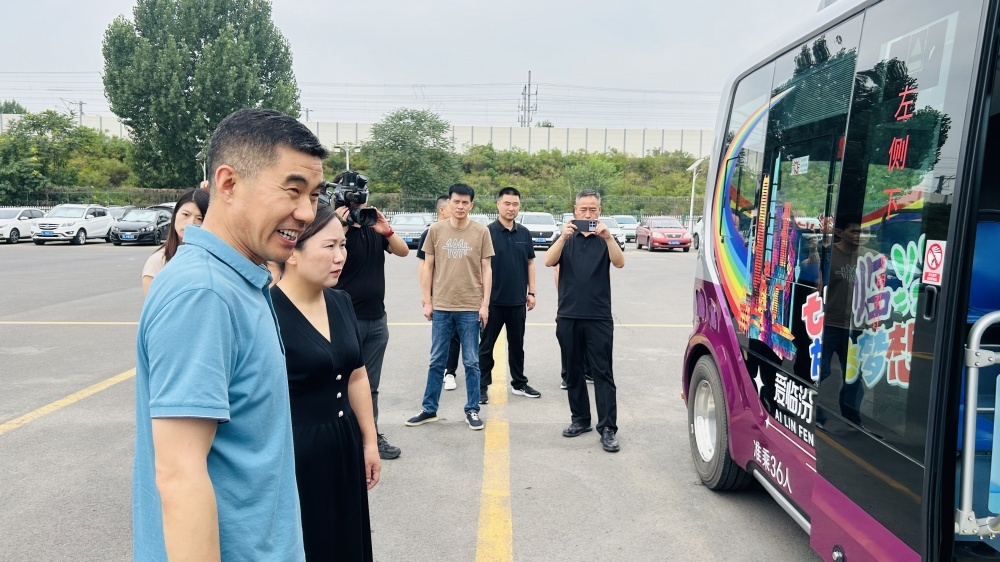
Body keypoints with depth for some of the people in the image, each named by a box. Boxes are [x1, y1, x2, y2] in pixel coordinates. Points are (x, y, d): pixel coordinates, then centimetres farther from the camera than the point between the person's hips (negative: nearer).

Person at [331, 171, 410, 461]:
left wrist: (385, 230, -13)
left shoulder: (374, 226, 9)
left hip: (377, 319, 6)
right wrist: (340, 228, -27)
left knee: (371, 384, 14)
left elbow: (403, 251, 3)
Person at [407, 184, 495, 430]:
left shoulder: (481, 231, 0)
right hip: (441, 306, 1)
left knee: (471, 362, 7)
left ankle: (472, 410, 19)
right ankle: (429, 409, 22)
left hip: (471, 307, -1)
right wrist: (427, 302, 3)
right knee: (436, 361, 10)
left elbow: (486, 269, 3)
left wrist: (485, 304, -3)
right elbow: (428, 267, 7)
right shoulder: (436, 230, 2)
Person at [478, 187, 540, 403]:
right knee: (486, 345, 5)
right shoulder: (488, 232, -7)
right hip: (493, 300, -4)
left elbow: (530, 263, 12)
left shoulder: (524, 233, 6)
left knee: (517, 344, 15)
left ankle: (519, 383, 27)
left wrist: (531, 292, 6)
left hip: (518, 300, 4)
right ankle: (482, 386, 15)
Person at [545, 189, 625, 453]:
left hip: (598, 317, -2)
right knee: (573, 372, 11)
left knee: (602, 373, -3)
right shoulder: (567, 238, 10)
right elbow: (549, 261, -8)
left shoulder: (605, 239, 5)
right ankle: (580, 419, 24)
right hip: (568, 316, 3)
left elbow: (619, 263, -13)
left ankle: (608, 429, -2)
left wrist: (608, 237, -28)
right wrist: (563, 237, -23)